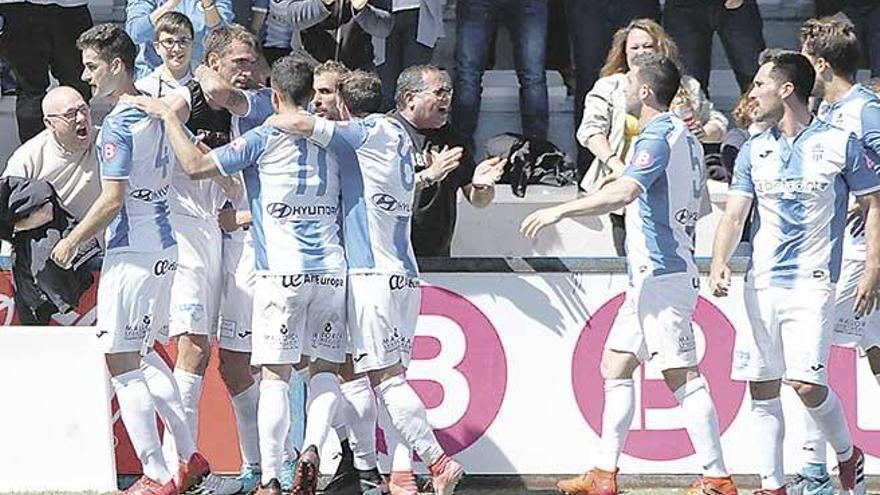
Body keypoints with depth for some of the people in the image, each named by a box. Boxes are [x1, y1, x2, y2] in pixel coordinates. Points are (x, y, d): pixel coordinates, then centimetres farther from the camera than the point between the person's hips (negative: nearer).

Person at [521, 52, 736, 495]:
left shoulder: (657, 137, -15)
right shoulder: (683, 135, 17)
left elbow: (622, 192, -30)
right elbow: (696, 202, 27)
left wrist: (560, 210, -28)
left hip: (662, 275, -11)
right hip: (652, 277, 11)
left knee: (681, 374, -11)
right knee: (615, 365, 14)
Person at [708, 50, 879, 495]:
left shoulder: (840, 144, -1)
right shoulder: (754, 152, 11)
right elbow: (734, 215, 5)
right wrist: (719, 263, -13)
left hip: (812, 283, -5)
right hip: (760, 285, 5)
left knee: (806, 383, -14)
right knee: (762, 388, 3)